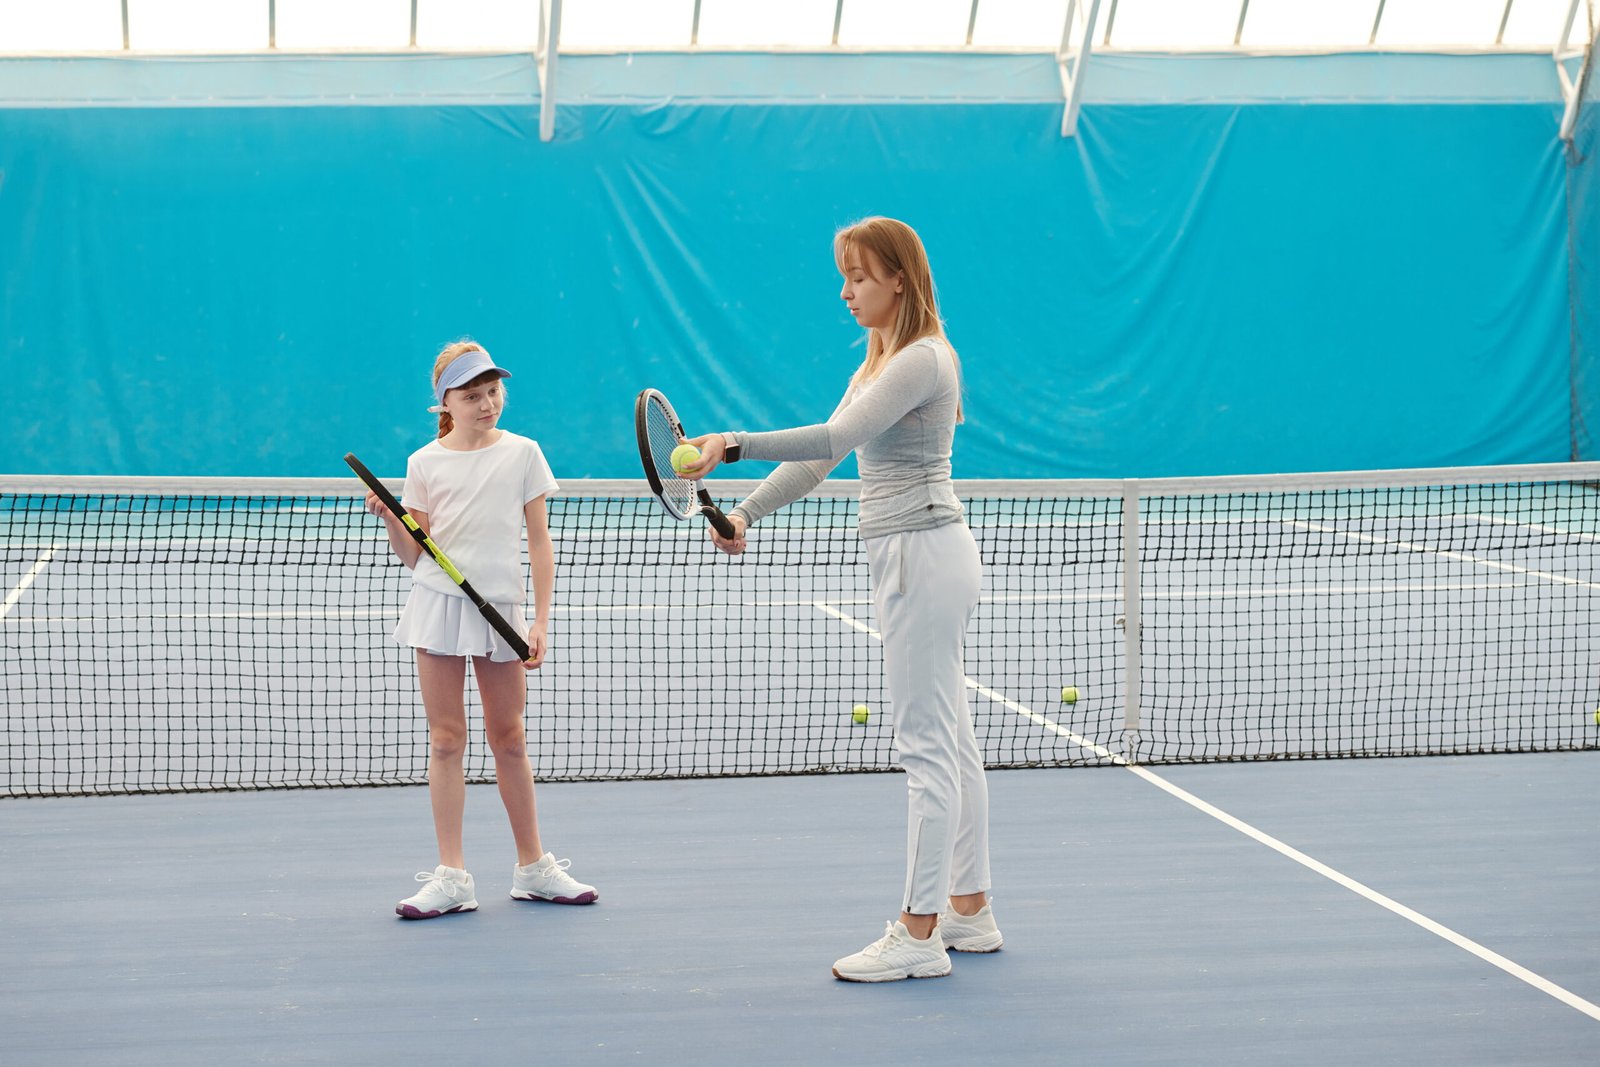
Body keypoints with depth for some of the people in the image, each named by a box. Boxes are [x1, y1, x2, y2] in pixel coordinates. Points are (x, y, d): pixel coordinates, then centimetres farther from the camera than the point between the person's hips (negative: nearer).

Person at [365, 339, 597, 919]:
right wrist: (391, 520, -13)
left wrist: (540, 621, -2)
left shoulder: (522, 454, 3)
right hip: (438, 604, 0)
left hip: (500, 607, 0)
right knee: (446, 740, 0)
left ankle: (533, 867, 19)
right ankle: (451, 877, 2)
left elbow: (539, 544, 4)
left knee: (509, 740, 8)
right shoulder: (425, 463, 4)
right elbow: (413, 555, 7)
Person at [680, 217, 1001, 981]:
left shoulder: (923, 359, -14)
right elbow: (823, 455, 17)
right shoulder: (875, 365, 17)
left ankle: (918, 935, -6)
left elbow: (835, 438, -26)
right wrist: (747, 513, 7)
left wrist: (734, 444, -33)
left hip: (924, 553, -10)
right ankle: (968, 911, 20)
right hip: (908, 557, 10)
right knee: (951, 743, 13)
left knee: (927, 745, -8)